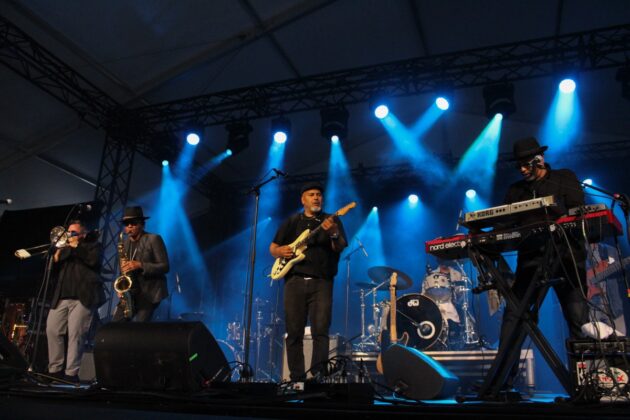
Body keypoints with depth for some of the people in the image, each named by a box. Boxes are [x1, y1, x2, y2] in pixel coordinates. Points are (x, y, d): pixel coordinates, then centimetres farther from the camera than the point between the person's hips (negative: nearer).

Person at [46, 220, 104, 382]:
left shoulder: (93, 245, 11)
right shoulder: (64, 248, 25)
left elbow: (94, 261, -10)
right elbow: (54, 271, 22)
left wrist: (76, 247, -4)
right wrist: (56, 257, 3)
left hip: (82, 297, -6)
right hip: (61, 297, 6)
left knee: (75, 334, -11)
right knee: (52, 331, -2)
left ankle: (71, 373, -7)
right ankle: (54, 370, 9)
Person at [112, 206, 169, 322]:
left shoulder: (154, 239, -6)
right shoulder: (125, 243, 13)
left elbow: (165, 266, -10)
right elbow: (124, 269, 18)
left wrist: (140, 265, -23)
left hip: (149, 293, -6)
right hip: (130, 293, 6)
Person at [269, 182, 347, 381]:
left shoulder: (332, 220, 10)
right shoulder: (292, 222, 15)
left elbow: (340, 248, -4)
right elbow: (272, 247, 17)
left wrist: (334, 234, -26)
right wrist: (279, 251, -6)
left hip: (321, 282, -2)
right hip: (295, 280, 2)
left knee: (320, 330, -10)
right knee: (294, 332, 2)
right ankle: (296, 377, 11)